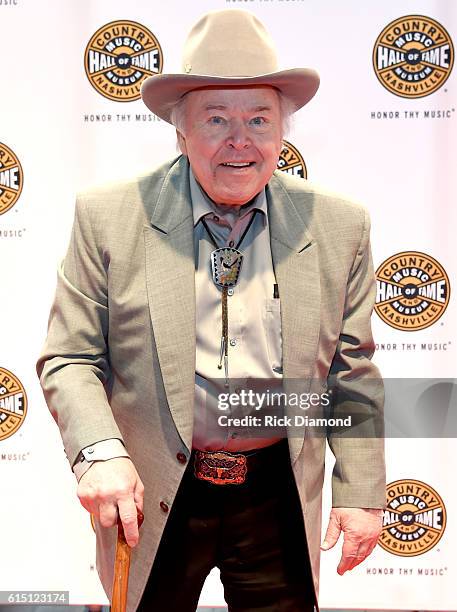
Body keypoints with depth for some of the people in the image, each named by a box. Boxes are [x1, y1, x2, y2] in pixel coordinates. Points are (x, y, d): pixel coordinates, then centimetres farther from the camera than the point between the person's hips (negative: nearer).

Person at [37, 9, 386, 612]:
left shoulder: (338, 226, -2)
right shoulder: (109, 217, -7)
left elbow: (351, 373, 4)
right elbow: (68, 361, -5)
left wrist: (362, 493, 2)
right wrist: (99, 451, -21)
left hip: (280, 497, 1)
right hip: (152, 500, 0)